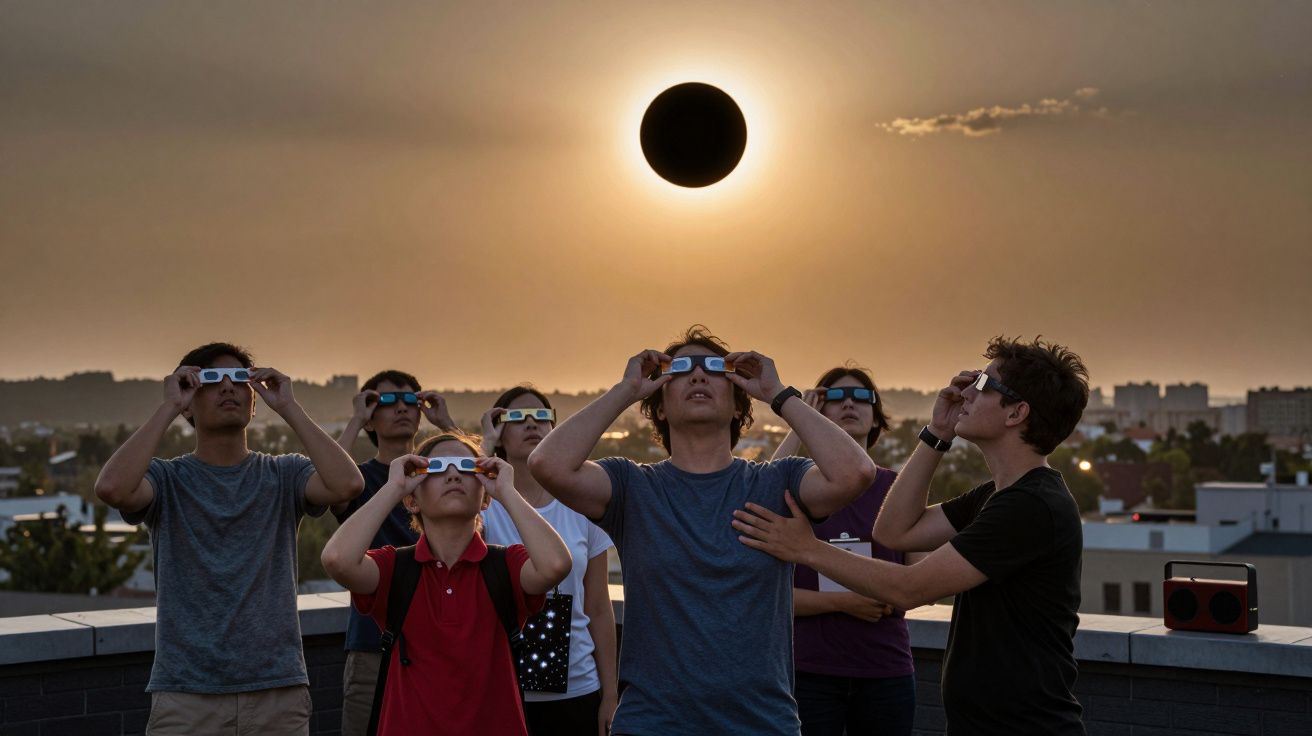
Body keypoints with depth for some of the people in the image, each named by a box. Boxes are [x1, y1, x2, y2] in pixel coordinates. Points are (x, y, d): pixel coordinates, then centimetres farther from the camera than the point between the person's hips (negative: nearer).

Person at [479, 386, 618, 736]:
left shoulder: (581, 507, 3)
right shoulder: (483, 505, -4)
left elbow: (599, 611, 6)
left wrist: (610, 696, 4)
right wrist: (485, 446, -24)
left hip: (578, 692, 2)